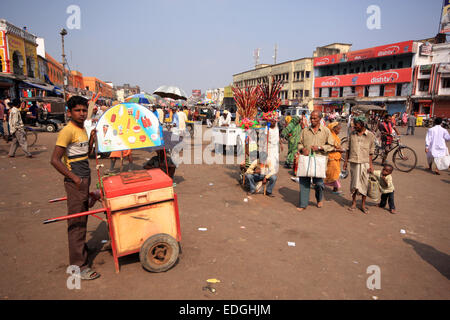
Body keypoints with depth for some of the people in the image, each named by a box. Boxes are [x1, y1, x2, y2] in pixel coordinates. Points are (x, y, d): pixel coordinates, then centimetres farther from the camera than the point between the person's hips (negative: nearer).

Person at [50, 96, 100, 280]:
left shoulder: (82, 129, 12)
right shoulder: (67, 131, -15)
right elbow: (55, 160, -19)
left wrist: (92, 138, 7)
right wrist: (74, 178, -21)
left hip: (85, 179, 9)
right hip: (75, 182, -9)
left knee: (83, 218, 20)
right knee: (76, 222, -4)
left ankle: (82, 248, 38)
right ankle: (78, 266, 2)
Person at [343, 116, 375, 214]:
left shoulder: (370, 135, -2)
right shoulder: (352, 134, 4)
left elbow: (371, 152, 1)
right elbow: (348, 149, 10)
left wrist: (371, 164, -3)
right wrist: (345, 162, 8)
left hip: (365, 163, -2)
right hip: (353, 162, 2)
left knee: (364, 184, 5)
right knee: (354, 183, 8)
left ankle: (363, 204, 19)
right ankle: (354, 203, 23)